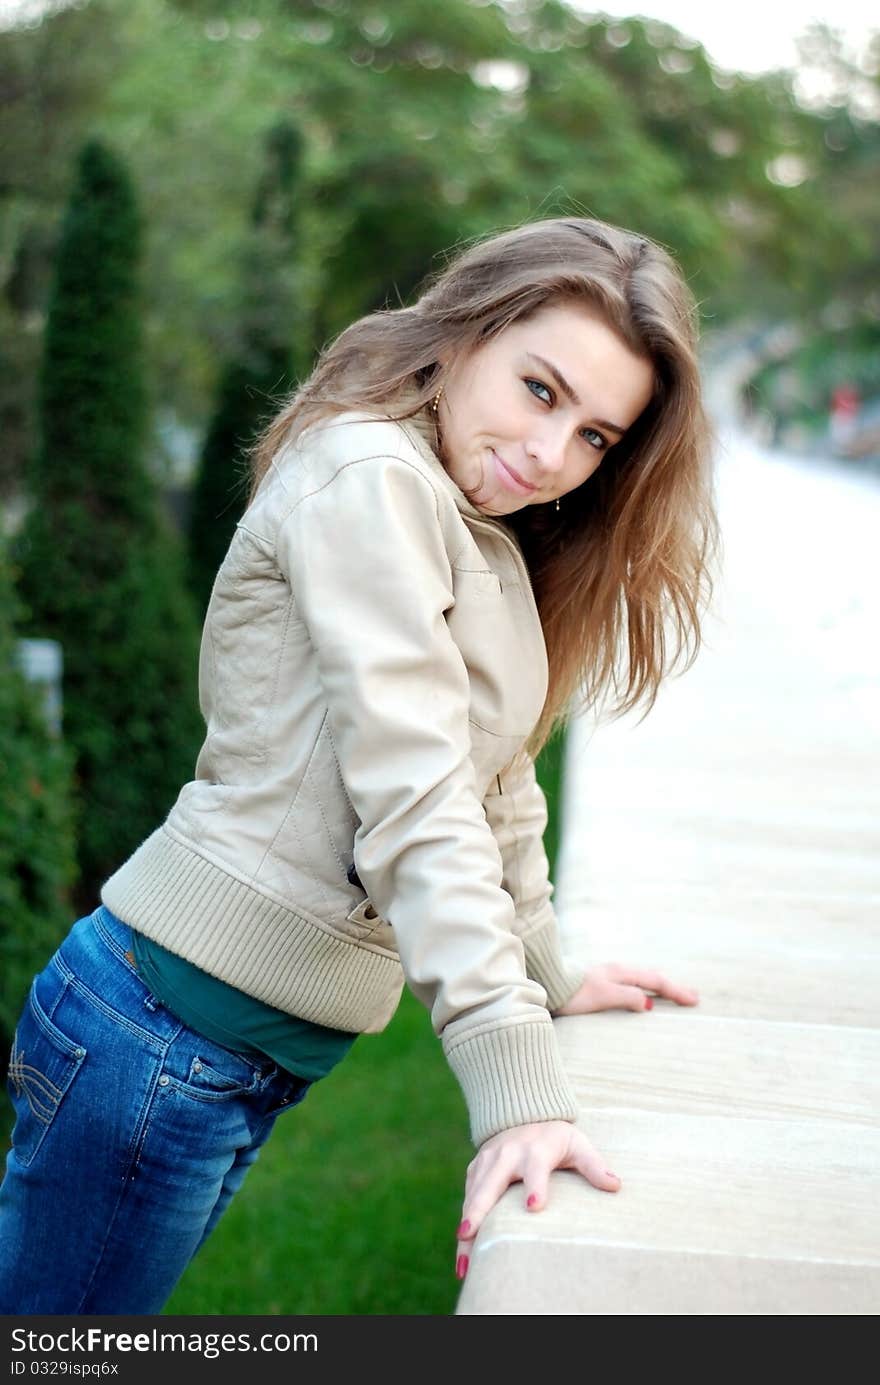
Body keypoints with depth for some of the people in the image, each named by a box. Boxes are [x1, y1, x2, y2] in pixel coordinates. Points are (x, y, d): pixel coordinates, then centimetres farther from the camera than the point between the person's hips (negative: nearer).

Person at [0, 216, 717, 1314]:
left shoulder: (486, 541, 16)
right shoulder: (368, 479, -14)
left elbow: (495, 779, 23)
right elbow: (410, 790, -23)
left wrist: (547, 975, 25)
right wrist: (515, 1077, -27)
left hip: (259, 1058, 9)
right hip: (176, 1027, -9)